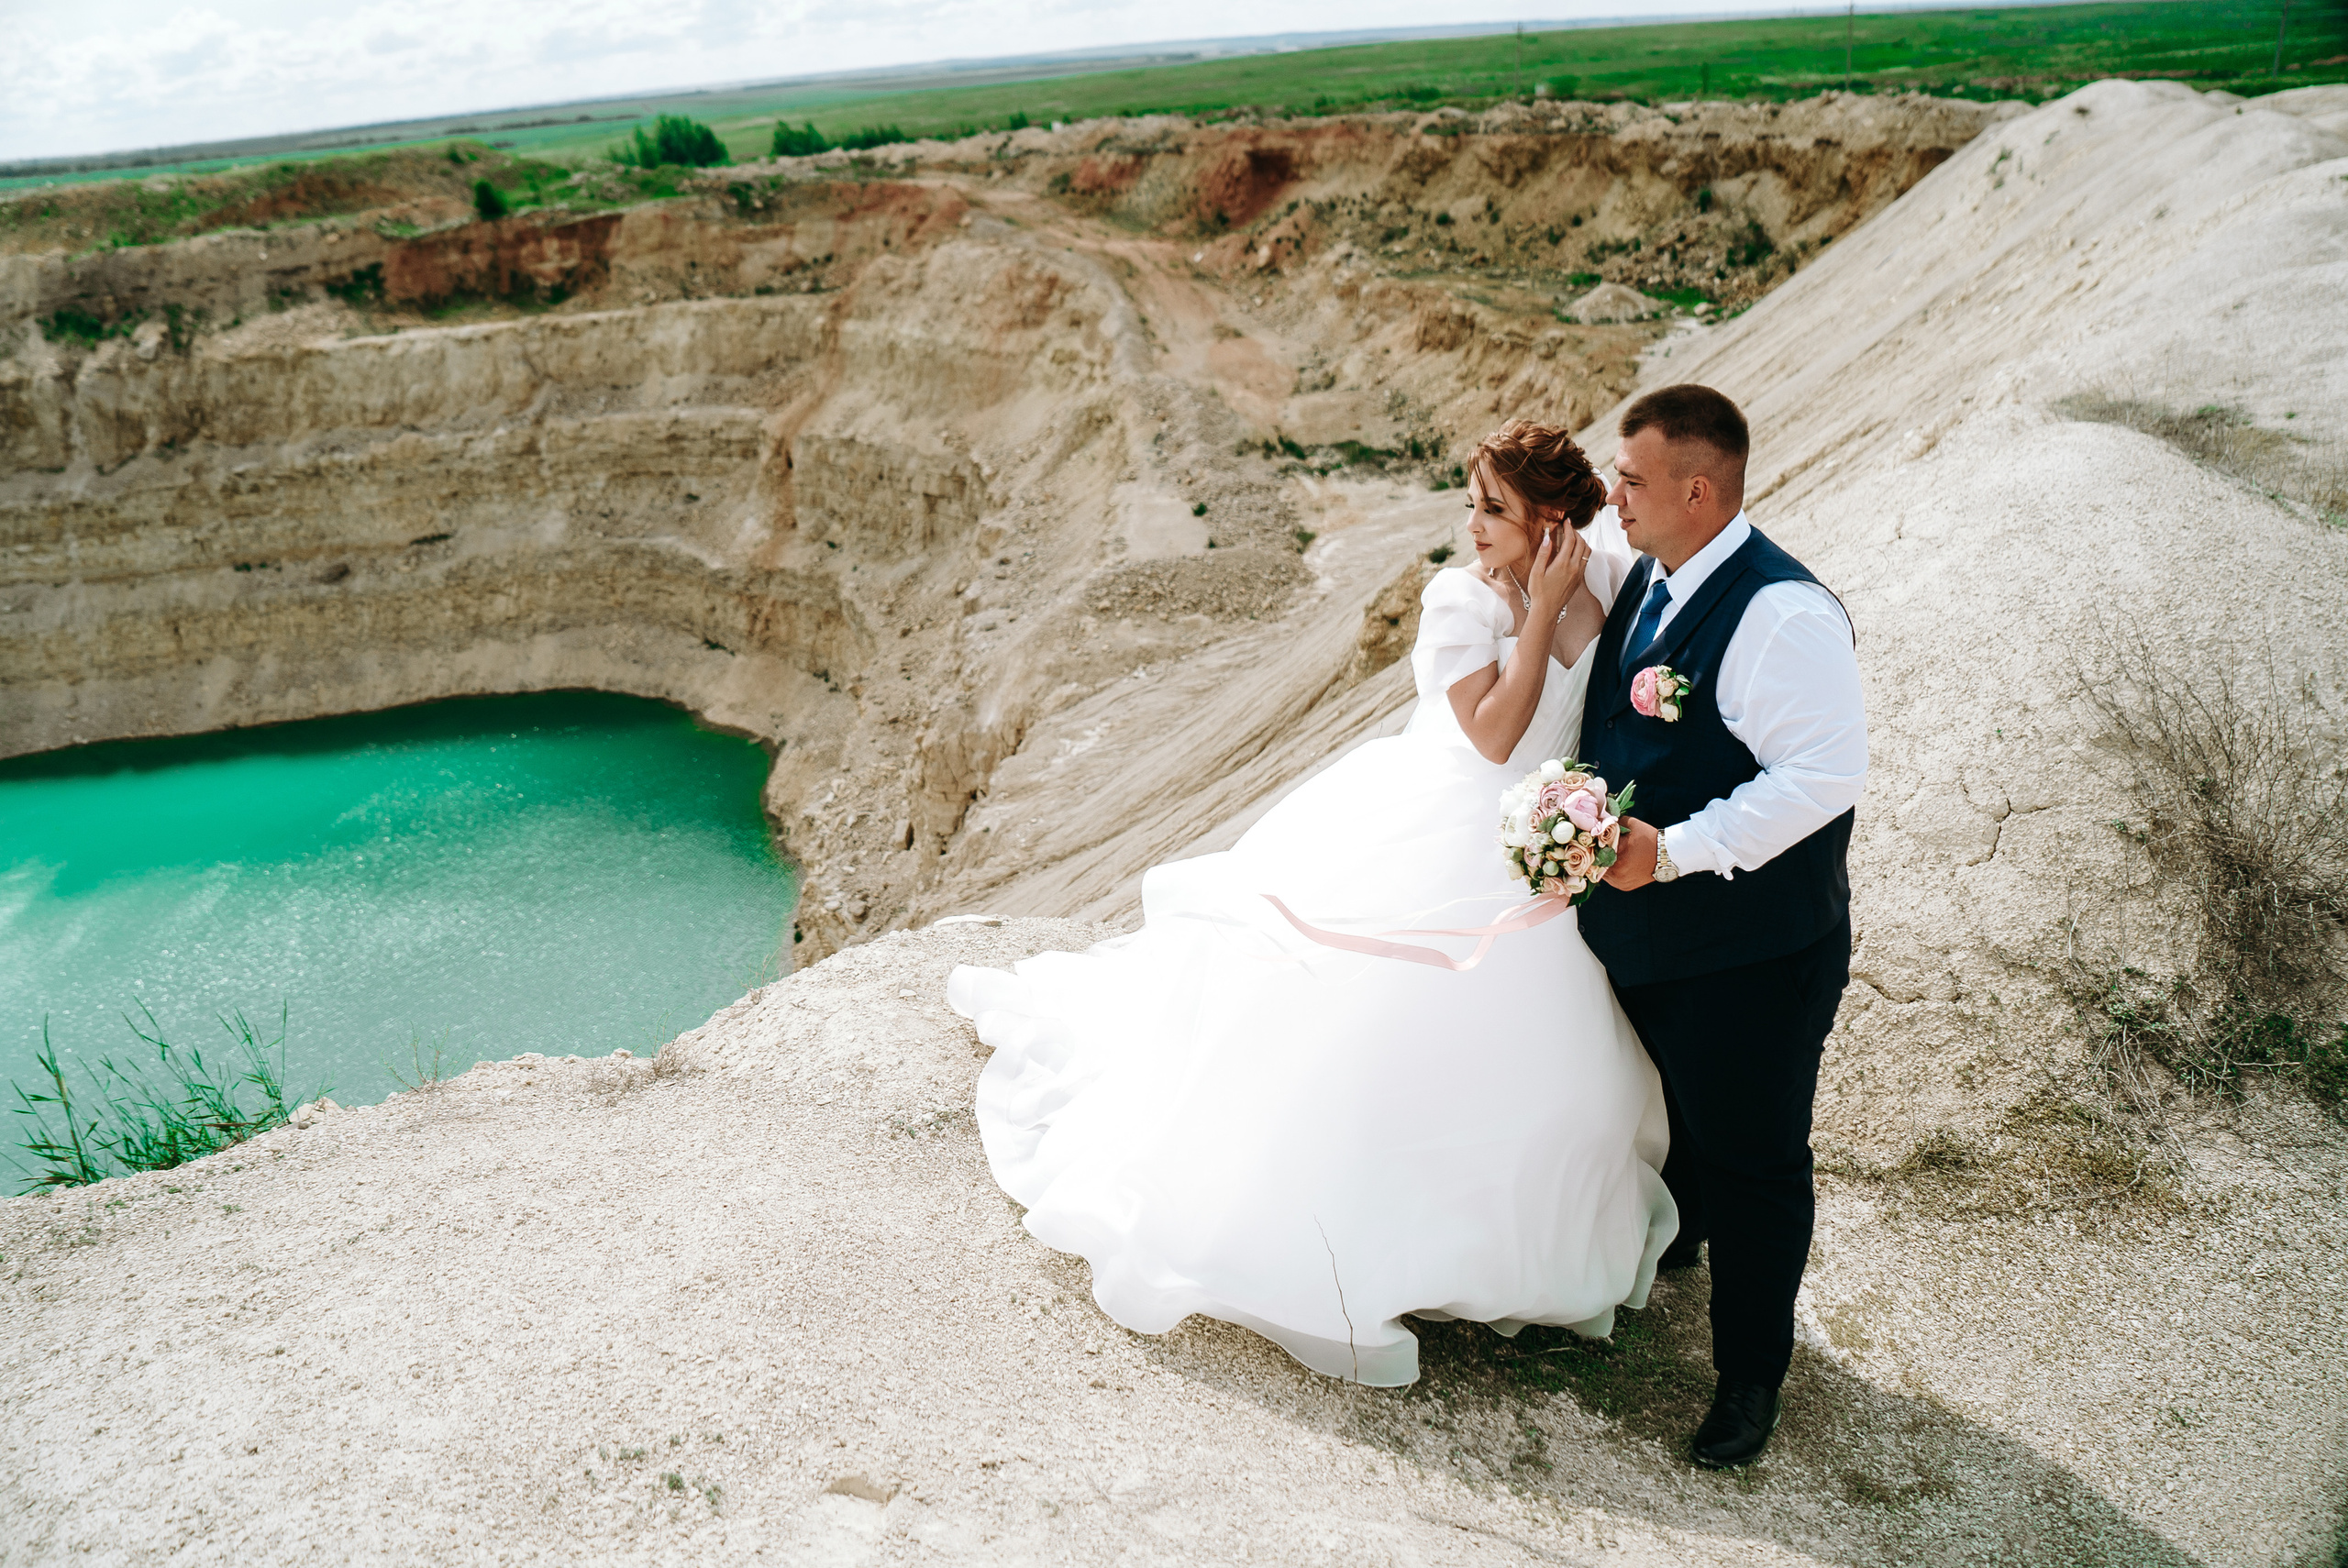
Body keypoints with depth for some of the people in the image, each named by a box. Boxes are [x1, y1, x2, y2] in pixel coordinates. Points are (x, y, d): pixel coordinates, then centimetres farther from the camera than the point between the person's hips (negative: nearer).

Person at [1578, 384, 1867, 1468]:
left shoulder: (1784, 615, -26)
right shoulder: (1650, 579, 3)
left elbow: (1824, 774, -29)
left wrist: (1672, 850, -31)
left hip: (1750, 952, -8)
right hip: (1642, 931, 8)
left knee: (1751, 1162, 8)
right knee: (1671, 1110, 30)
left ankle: (1751, 1375, 28)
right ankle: (1671, 1237, 59)